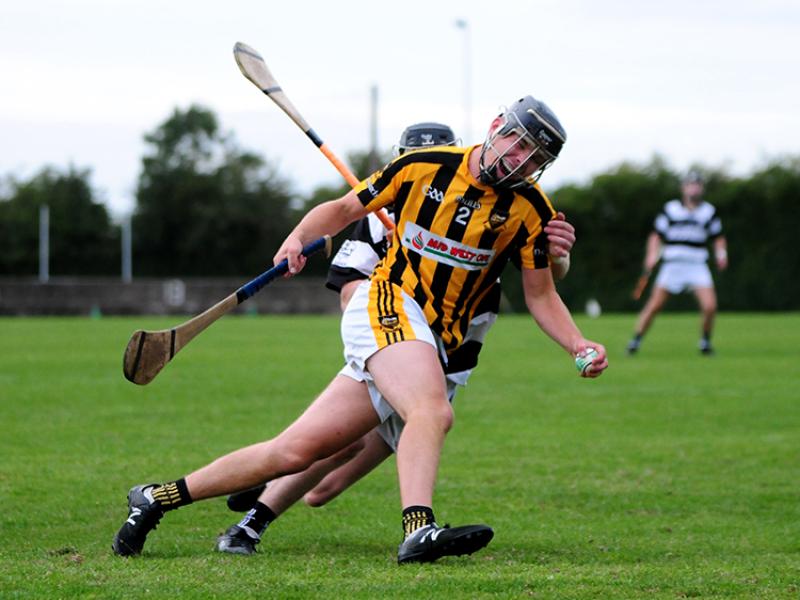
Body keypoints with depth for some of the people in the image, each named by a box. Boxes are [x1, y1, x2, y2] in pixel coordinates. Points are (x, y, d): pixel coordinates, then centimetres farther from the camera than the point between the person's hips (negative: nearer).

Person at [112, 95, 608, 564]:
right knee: (433, 411, -36)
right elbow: (346, 208, 11)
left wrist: (578, 345, -7)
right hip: (387, 308, -3)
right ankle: (419, 530, -53)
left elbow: (540, 295, 8)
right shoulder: (423, 166, -1)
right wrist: (300, 237, -6)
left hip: (434, 344, 3)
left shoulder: (529, 209, 2)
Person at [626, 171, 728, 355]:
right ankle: (635, 341, 6)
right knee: (654, 305, -7)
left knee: (710, 306, -14)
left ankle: (705, 341, 10)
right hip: (672, 263, -1)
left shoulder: (709, 212, 11)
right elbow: (656, 235, 4)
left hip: (697, 266, 1)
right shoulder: (670, 209, 5)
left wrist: (721, 253, -1)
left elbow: (718, 237, 18)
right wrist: (652, 254, -12)